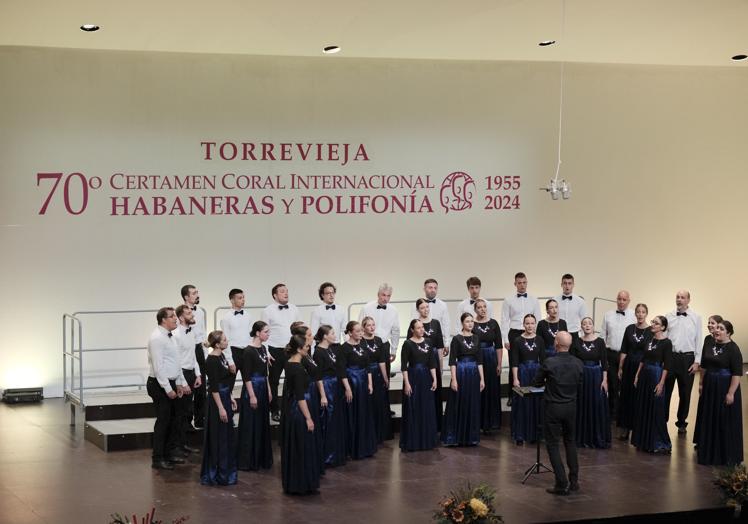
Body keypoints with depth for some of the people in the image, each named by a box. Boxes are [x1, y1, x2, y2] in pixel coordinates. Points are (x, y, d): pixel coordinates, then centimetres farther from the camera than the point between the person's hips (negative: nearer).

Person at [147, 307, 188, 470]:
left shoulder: (170, 337, 13)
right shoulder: (157, 338, -17)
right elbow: (158, 366, -21)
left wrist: (180, 383, 15)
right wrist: (168, 389, -20)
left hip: (171, 384, 9)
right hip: (160, 385, -9)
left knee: (173, 419, 14)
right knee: (163, 421, -5)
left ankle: (170, 453, 26)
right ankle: (158, 459, 2)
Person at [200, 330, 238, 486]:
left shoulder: (221, 356, 8)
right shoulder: (211, 360, -19)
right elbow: (213, 386, -20)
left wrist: (231, 398, 16)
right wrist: (221, 408, -20)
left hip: (225, 398, 10)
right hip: (217, 400, -10)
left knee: (228, 436, 17)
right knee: (218, 438, -1)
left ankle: (226, 471, 29)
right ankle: (216, 475, 8)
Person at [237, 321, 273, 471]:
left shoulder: (263, 348, 9)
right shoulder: (249, 351, -16)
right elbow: (246, 376, -17)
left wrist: (268, 390, 16)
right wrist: (252, 396, -19)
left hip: (263, 389, 9)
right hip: (252, 389, -9)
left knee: (263, 424, 13)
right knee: (251, 426, -2)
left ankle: (261, 458, 23)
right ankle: (248, 461, 6)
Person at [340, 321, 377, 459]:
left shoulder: (363, 346, 8)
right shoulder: (345, 347, -11)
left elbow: (368, 366, 11)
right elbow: (342, 369, -14)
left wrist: (370, 383, 4)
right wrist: (347, 388, -17)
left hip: (364, 383, 7)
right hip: (351, 383, -6)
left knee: (366, 416, 10)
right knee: (353, 417, -1)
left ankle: (366, 448, 19)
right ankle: (353, 450, 7)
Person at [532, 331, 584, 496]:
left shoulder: (549, 363, -18)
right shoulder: (578, 363, -6)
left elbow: (536, 383, -5)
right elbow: (579, 385, 7)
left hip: (553, 408, -4)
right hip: (571, 407, 4)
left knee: (553, 445, 4)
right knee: (571, 442, 20)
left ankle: (562, 484, -1)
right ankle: (574, 481, 21)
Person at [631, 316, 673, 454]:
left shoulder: (666, 342, -10)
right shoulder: (650, 340, 9)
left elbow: (667, 365, -13)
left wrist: (661, 383, -17)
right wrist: (637, 375, 11)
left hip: (656, 375, -7)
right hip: (644, 375, 7)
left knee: (655, 409, -4)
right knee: (643, 408, 11)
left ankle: (660, 443, 3)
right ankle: (644, 441, 21)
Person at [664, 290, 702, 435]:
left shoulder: (696, 318, 0)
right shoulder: (668, 317, 3)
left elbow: (698, 340, 0)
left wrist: (697, 361, -4)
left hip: (687, 358, -1)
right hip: (670, 356, 1)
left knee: (685, 393, 8)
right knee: (665, 390, 5)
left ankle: (681, 423, 20)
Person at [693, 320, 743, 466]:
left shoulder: (733, 349, -16)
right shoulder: (710, 346, 5)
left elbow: (737, 373, -18)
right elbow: (704, 367, 15)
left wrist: (731, 393, -21)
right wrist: (702, 384, 13)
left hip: (724, 389, -7)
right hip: (709, 388, 7)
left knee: (725, 421, 1)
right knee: (708, 419, 16)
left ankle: (726, 455, 12)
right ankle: (708, 449, 30)